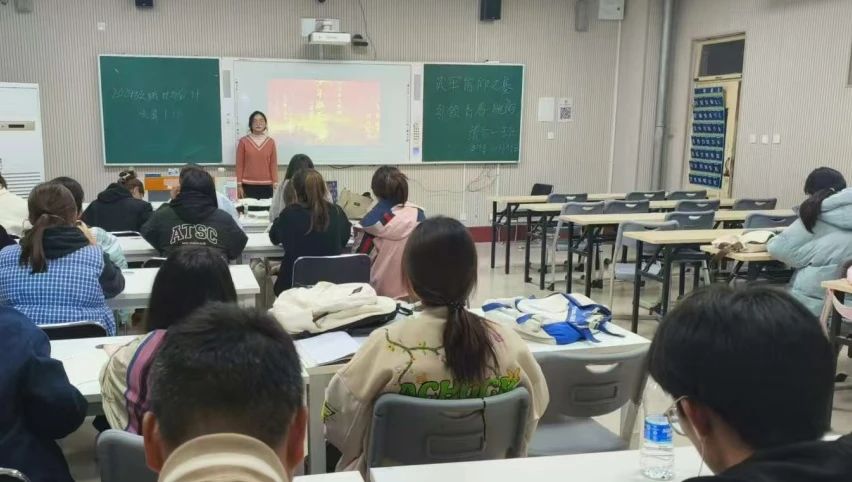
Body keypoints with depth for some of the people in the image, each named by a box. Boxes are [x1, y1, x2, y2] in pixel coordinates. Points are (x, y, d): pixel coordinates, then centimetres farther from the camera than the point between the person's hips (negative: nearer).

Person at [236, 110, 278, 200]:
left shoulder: (271, 142, 6)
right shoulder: (243, 141, 1)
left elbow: (273, 164, 6)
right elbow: (239, 165, 2)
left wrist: (275, 184, -1)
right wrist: (239, 185, -3)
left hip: (266, 186, 1)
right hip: (248, 186, -1)